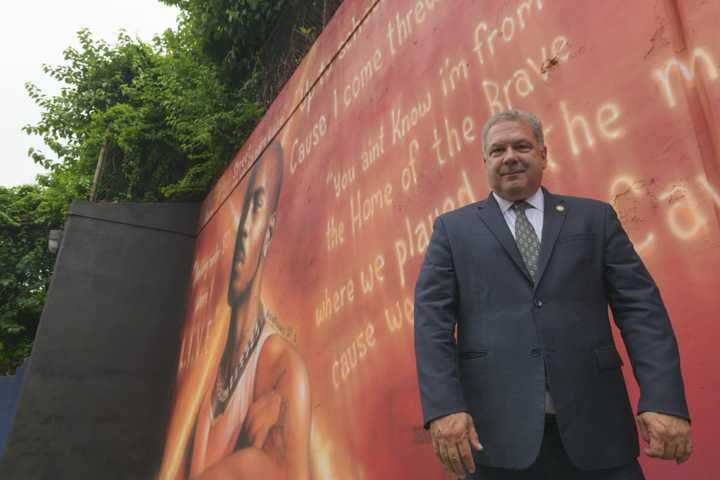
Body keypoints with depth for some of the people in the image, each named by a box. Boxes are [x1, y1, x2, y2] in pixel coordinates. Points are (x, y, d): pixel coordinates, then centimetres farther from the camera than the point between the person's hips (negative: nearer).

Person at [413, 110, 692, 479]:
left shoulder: (595, 218, 11)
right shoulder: (453, 228, 8)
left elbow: (640, 307, 4)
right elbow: (432, 317, -2)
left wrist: (664, 400, -9)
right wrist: (444, 407, -14)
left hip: (594, 425, 2)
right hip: (496, 427, -1)